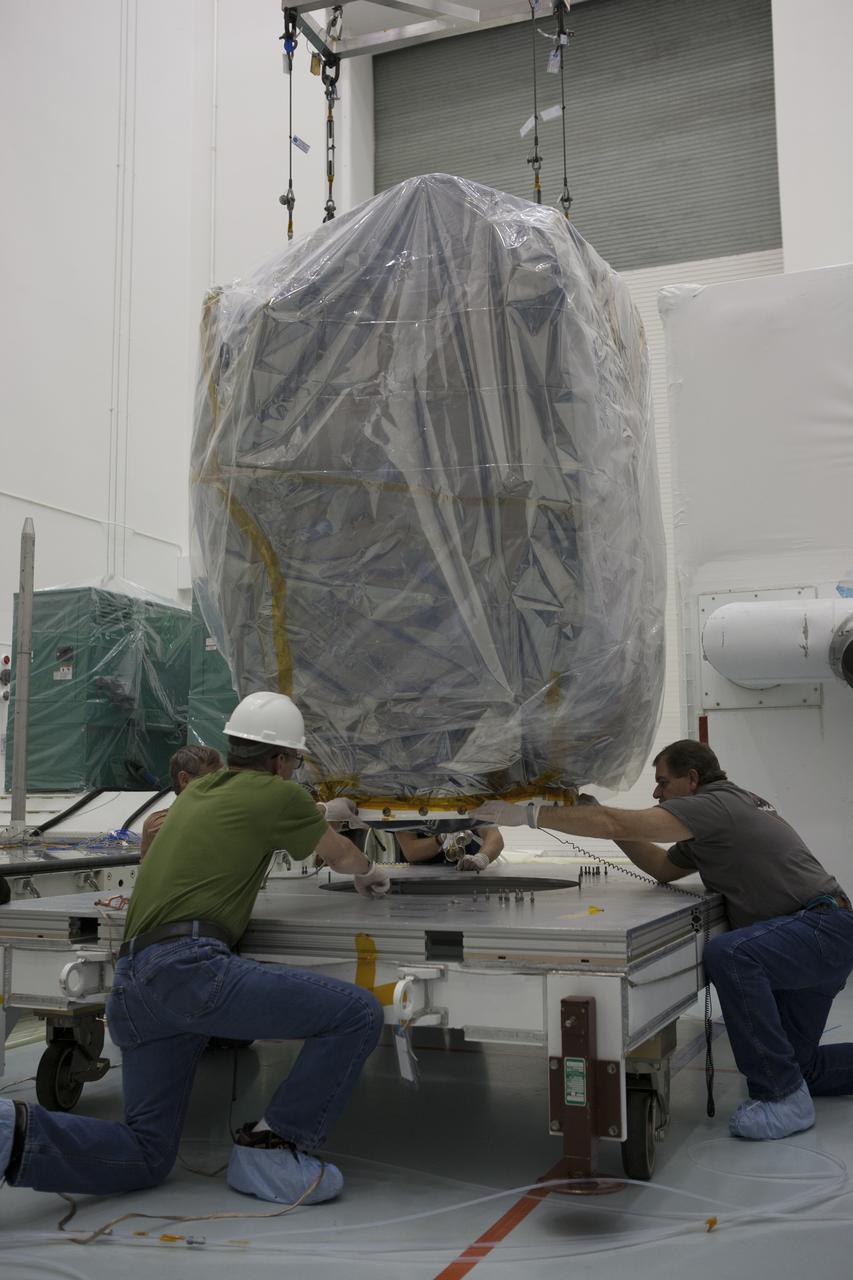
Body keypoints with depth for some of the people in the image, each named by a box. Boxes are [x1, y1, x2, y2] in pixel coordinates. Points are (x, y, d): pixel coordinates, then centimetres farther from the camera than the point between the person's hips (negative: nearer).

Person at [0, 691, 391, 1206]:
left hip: (131, 985, 8)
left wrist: (326, 814, 65)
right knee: (359, 1014, -6)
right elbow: (342, 855, 23)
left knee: (146, 1156, 13)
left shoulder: (197, 792, 27)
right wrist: (370, 872, 47)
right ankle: (272, 1147, 1)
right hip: (191, 968, -8)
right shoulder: (279, 795, 5)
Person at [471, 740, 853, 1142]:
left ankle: (786, 1098, -23)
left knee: (728, 954, -35)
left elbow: (618, 824, -23)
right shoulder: (714, 817, 16)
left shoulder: (716, 804, -15)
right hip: (813, 933, 11)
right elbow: (663, 867, 22)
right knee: (797, 1066, 15)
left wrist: (531, 814, -18)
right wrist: (594, 812, 13)